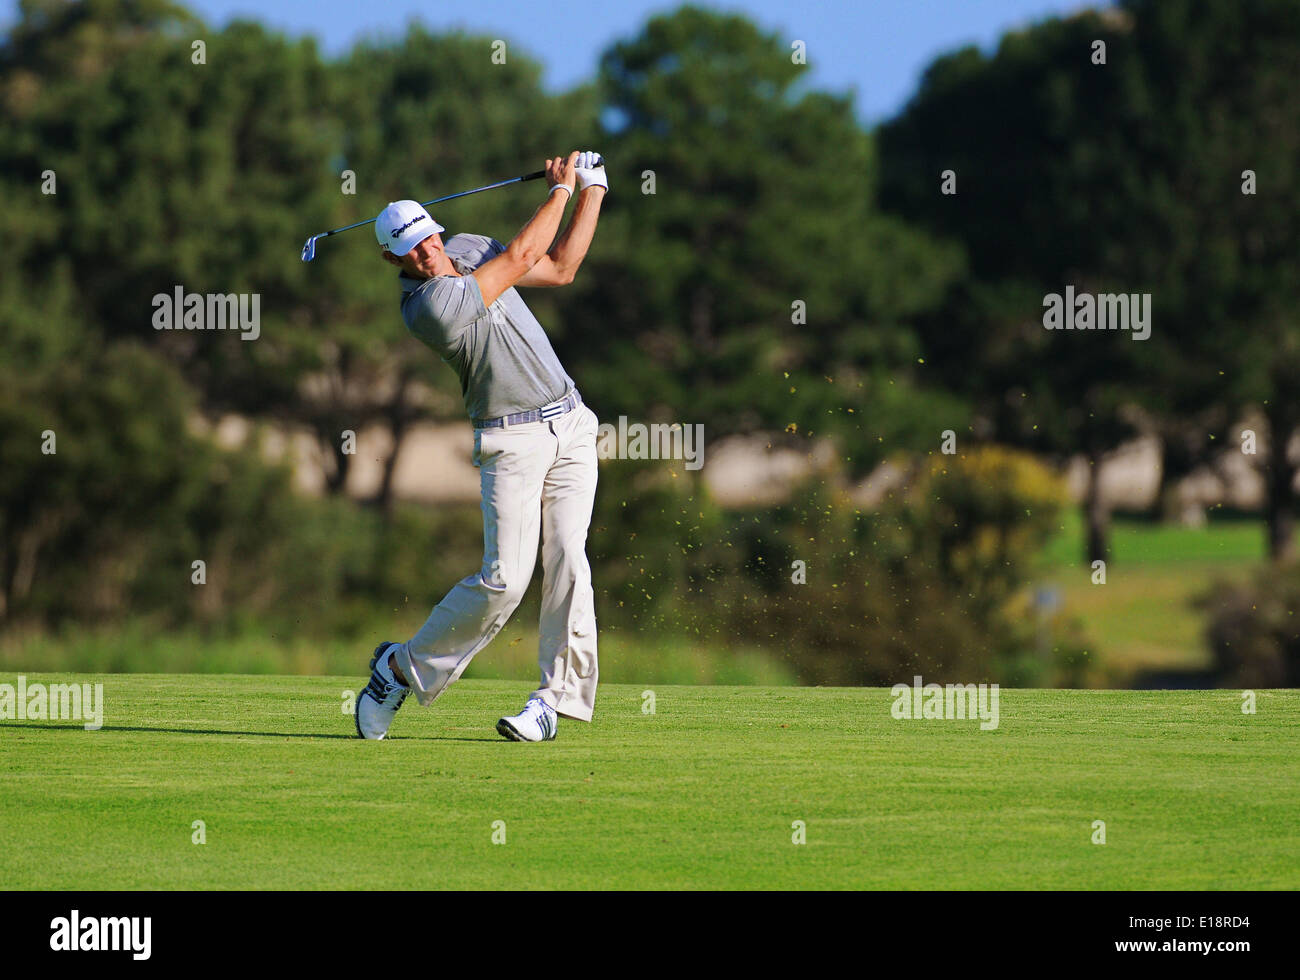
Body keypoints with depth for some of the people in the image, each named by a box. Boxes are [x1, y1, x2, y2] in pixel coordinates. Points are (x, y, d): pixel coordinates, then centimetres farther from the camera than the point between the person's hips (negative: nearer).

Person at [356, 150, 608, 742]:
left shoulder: (468, 249, 8)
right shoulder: (426, 308, -18)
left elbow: (559, 268, 16)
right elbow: (521, 257, -12)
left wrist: (592, 192, 10)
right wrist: (560, 190, 1)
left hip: (570, 426, 6)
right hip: (511, 441, -6)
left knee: (566, 559, -8)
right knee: (504, 577, -14)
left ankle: (554, 699, -5)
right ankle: (401, 668, 5)